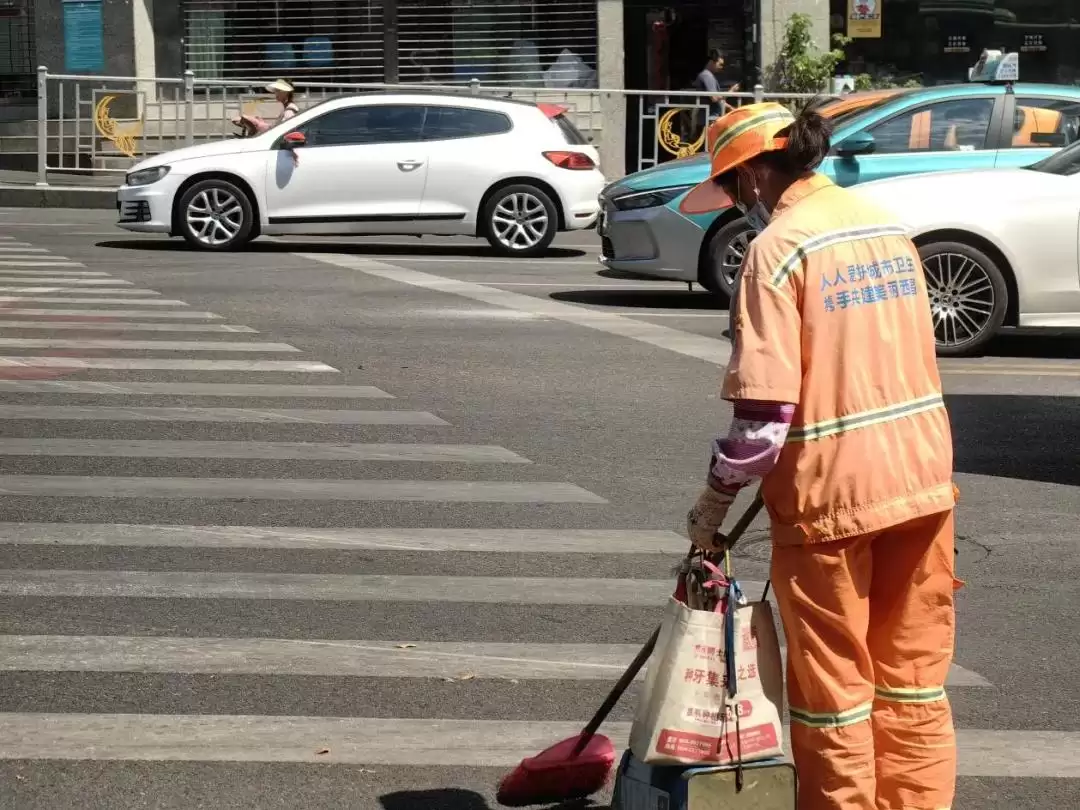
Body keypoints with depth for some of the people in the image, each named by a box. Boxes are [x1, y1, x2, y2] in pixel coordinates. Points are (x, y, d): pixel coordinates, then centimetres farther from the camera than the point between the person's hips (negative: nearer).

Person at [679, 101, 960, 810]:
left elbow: (765, 409, -18)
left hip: (831, 487, -6)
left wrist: (714, 502, -6)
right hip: (922, 474, 7)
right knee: (915, 674, 14)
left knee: (833, 686, 7)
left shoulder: (778, 247, -13)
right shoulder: (887, 226, 9)